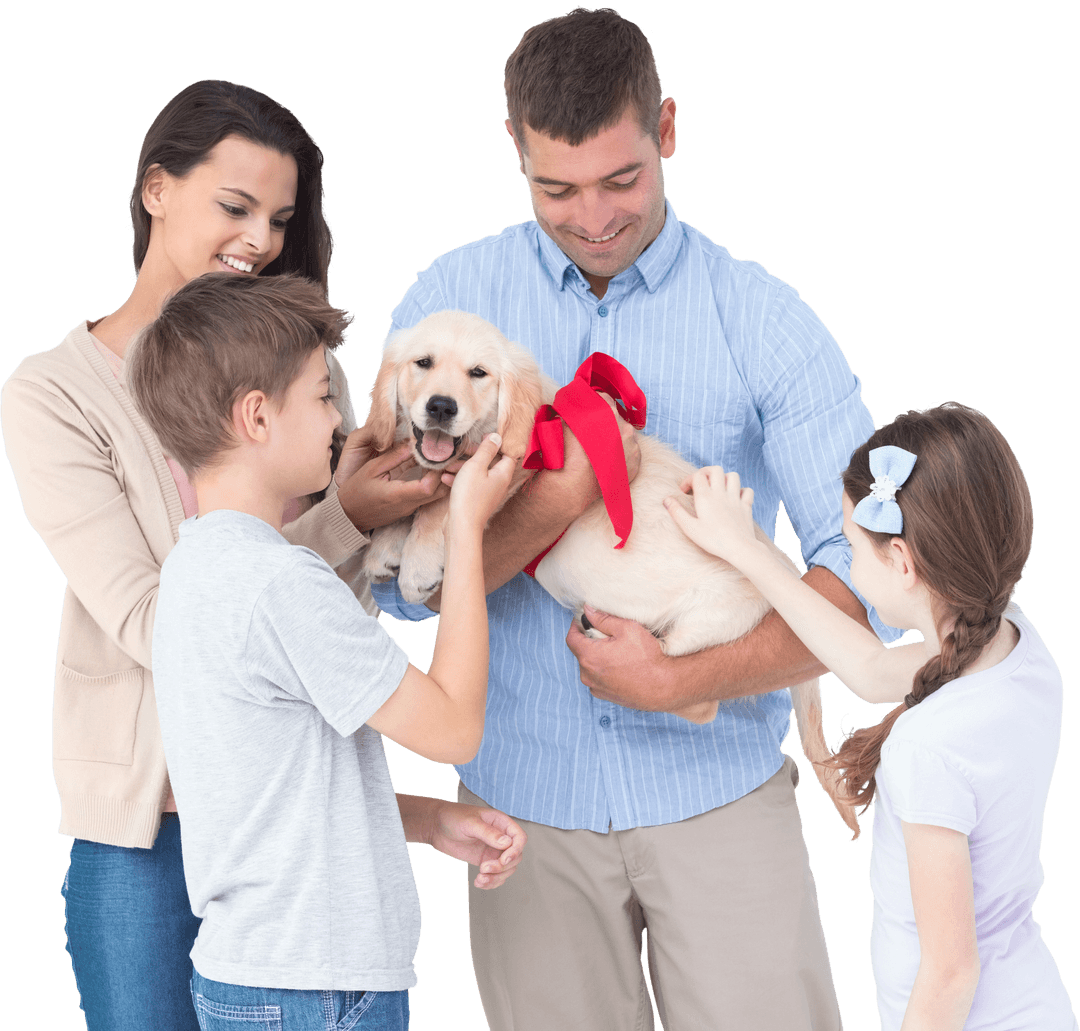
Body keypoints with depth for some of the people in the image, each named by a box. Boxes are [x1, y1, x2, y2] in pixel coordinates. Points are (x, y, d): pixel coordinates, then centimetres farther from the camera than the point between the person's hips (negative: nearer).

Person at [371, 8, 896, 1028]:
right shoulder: (448, 302, -1)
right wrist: (565, 492, -23)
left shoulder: (763, 320, -4)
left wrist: (684, 680, -19)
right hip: (527, 791, 1)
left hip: (717, 782, 0)